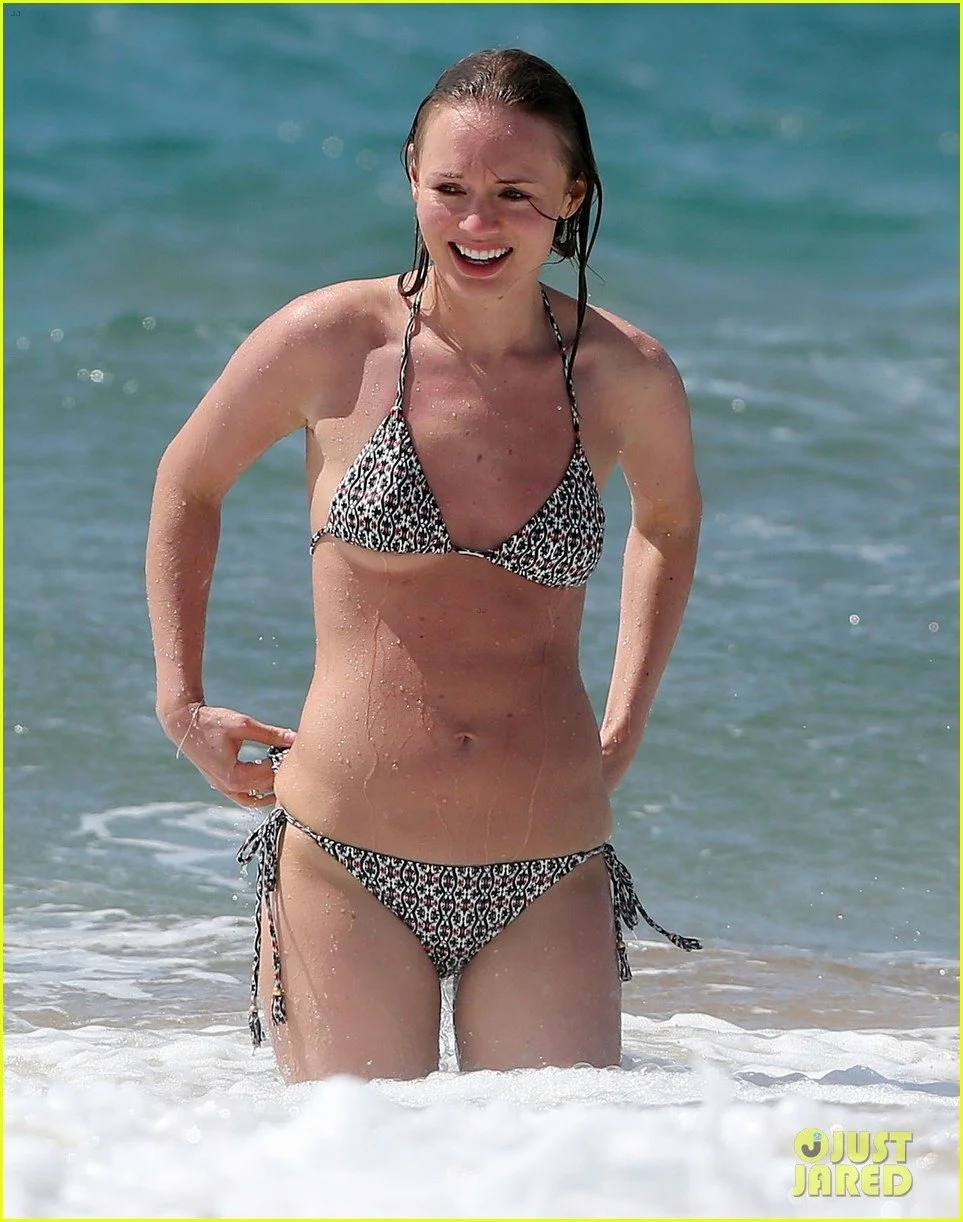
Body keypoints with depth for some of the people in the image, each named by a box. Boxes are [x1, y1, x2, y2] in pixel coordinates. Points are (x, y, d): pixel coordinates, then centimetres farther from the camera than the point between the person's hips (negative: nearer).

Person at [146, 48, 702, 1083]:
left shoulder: (624, 376, 0)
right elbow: (188, 483, 13)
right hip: (347, 866, -1)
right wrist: (182, 704, 8)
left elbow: (669, 521, 22)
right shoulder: (334, 342, -4)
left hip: (547, 880, 1)